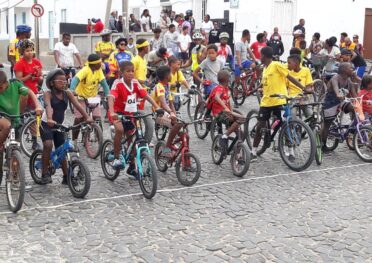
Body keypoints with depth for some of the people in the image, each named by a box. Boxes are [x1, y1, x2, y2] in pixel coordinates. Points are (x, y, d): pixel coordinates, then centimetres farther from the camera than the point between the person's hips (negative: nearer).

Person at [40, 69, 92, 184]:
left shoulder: (67, 93, -7)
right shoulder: (48, 93, -17)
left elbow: (77, 105, -19)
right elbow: (48, 106, -35)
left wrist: (87, 117, -34)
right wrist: (50, 119, -54)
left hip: (59, 125, 4)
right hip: (46, 124, -4)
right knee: (48, 145, -27)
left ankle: (66, 177, 18)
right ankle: (45, 173, -13)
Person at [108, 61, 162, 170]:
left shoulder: (135, 83, -7)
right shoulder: (118, 83, -21)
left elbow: (146, 96, -11)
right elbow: (111, 98, -34)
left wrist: (157, 107, -24)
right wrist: (112, 112, -52)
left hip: (130, 114, 5)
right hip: (118, 113, -5)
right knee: (120, 130, -34)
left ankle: (132, 166, 25)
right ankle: (116, 157, -18)